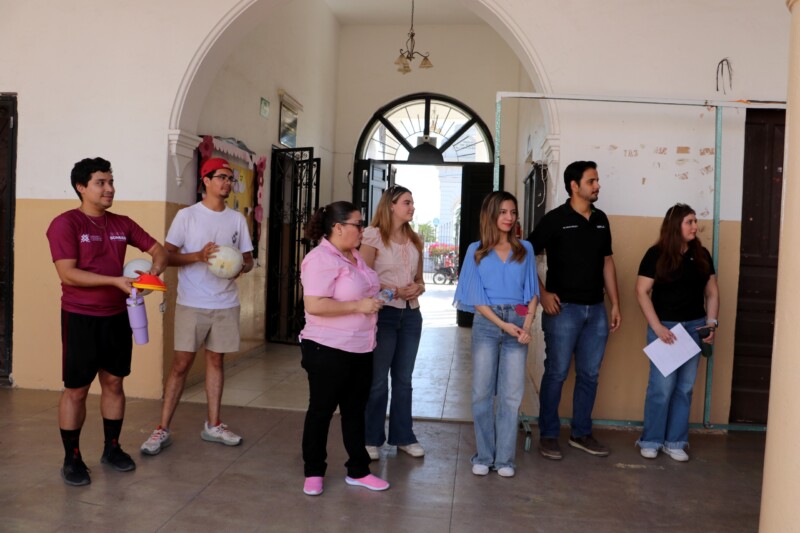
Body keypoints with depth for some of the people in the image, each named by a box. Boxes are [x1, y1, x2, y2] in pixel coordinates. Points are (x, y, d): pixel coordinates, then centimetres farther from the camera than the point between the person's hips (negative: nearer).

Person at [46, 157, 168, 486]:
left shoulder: (122, 224, 7)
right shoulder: (65, 224, -9)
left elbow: (158, 249, 12)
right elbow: (67, 274, -18)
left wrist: (155, 268, -10)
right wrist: (115, 280, -23)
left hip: (117, 316, 5)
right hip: (80, 318, -5)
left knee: (114, 383, 12)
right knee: (76, 389, 3)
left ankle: (112, 449, 27)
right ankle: (71, 459, 17)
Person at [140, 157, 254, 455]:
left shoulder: (237, 219, 8)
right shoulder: (187, 215, -2)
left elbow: (248, 259, 12)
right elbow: (167, 255, -5)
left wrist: (241, 267, -11)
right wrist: (199, 256, -21)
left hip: (226, 304, 4)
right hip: (191, 304, -3)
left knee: (216, 361, 11)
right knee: (181, 364, -1)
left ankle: (213, 425, 22)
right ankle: (163, 429, 10)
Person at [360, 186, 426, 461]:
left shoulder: (415, 240, 11)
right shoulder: (373, 236, -7)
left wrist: (417, 288, -6)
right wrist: (394, 290, -20)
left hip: (411, 314, 6)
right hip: (383, 313, -5)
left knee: (403, 379, 13)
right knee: (377, 379, 3)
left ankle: (403, 436, 24)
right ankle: (371, 439, 16)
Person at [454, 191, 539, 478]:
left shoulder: (525, 249, 10)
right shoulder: (476, 251, 4)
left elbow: (532, 291, 7)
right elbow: (476, 296, -2)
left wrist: (526, 325, -7)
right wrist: (503, 324, -11)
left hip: (518, 324, 1)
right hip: (486, 324, -1)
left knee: (512, 394, 2)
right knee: (482, 392, 1)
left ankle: (505, 458, 12)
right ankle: (484, 456, 13)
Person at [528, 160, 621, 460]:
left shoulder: (601, 220, 10)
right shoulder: (555, 219, -7)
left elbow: (607, 262, 15)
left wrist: (615, 304, 12)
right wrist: (543, 293, -13)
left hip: (596, 309, 6)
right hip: (563, 308, -6)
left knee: (589, 374, 12)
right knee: (556, 373, 2)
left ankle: (581, 433, 26)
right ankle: (548, 435, 15)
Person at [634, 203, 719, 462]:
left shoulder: (702, 255, 7)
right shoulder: (656, 255, -6)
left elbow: (712, 292, 12)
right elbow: (642, 292, -9)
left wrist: (711, 322, -2)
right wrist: (657, 327, -15)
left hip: (694, 327, 4)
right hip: (664, 326, -4)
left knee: (685, 387, 7)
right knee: (662, 386, -4)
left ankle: (675, 442, 19)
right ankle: (651, 440, 12)